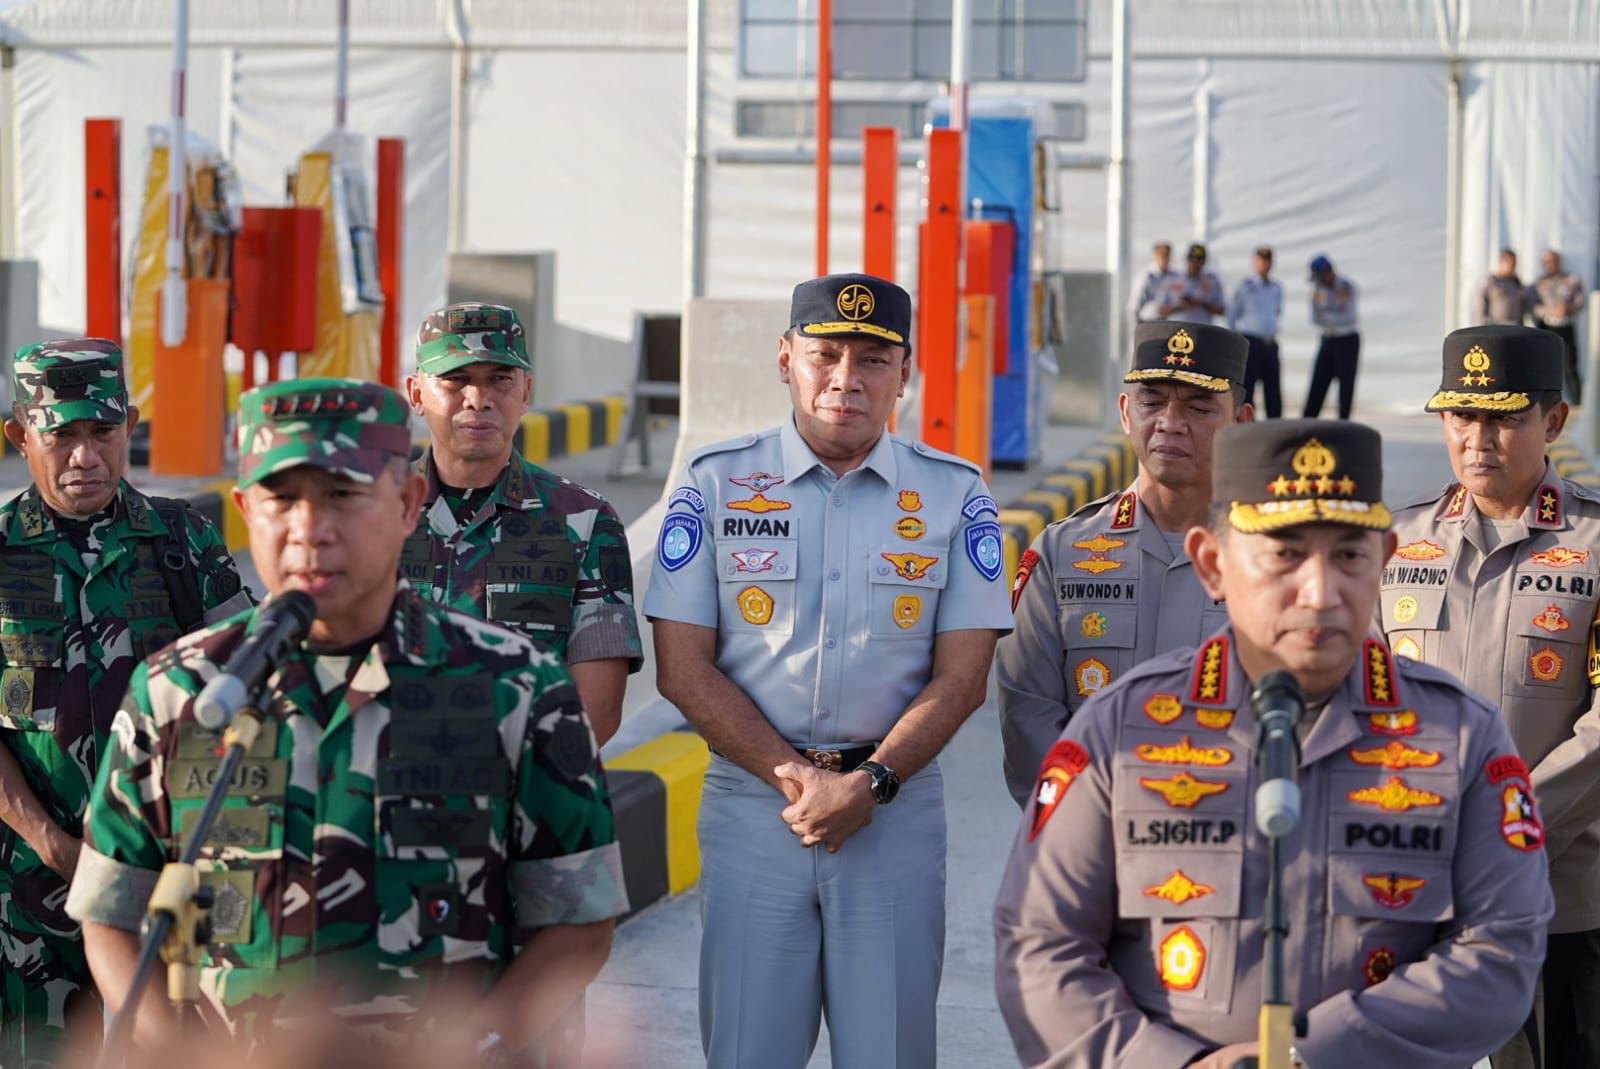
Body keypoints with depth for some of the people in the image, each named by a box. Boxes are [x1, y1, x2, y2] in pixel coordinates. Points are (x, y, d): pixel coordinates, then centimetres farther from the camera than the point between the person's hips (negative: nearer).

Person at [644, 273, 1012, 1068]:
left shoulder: (954, 494, 5)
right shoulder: (715, 482, 3)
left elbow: (961, 675, 2)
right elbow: (683, 668, 0)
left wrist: (869, 781, -12)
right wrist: (795, 779, -10)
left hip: (898, 807, 0)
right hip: (751, 800, 0)